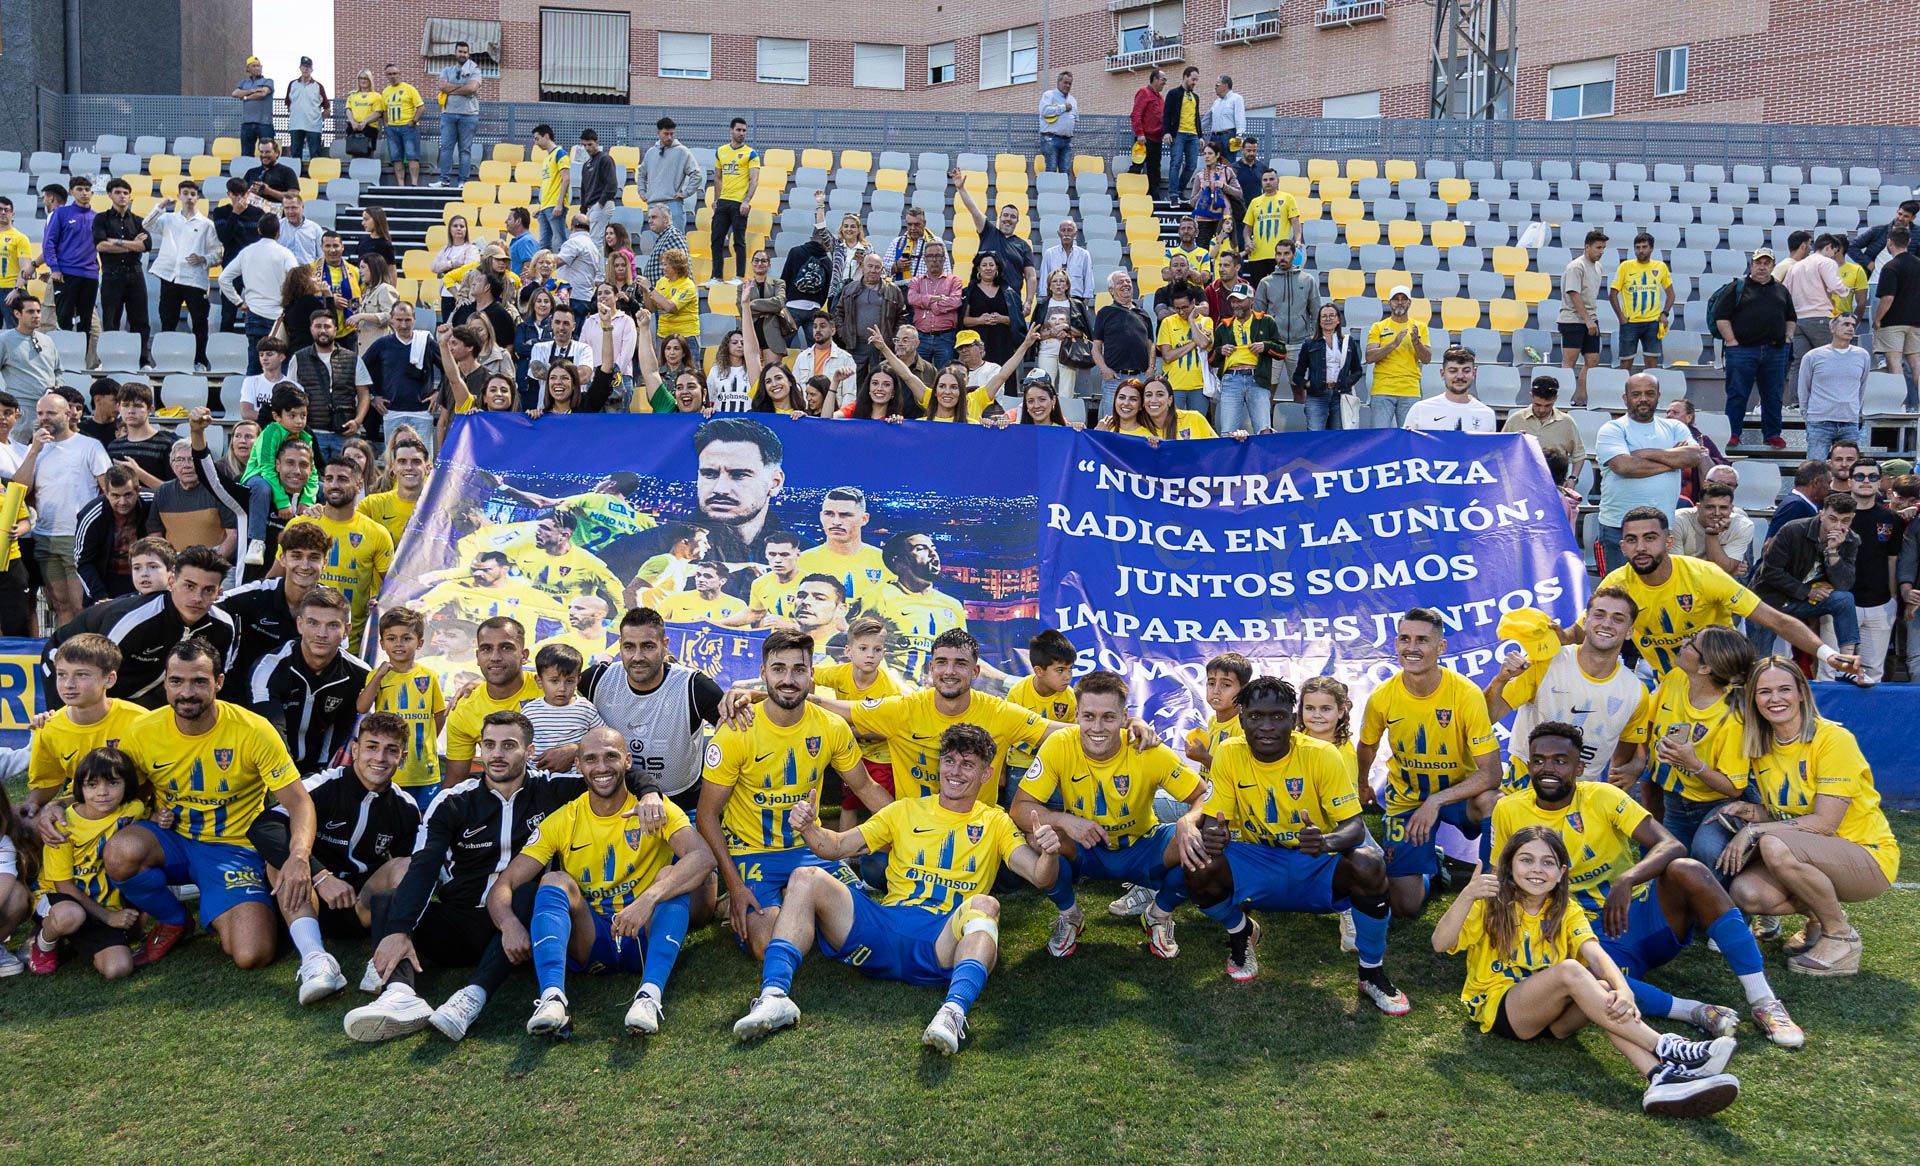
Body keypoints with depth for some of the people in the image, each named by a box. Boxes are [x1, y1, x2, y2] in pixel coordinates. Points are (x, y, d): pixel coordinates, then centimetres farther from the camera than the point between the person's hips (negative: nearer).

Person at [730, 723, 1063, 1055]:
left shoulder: (995, 822, 16)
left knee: (984, 905, -34)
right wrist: (809, 829, -7)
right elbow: (839, 846, 15)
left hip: (945, 943, -2)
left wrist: (1048, 855, -22)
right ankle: (774, 996, -30)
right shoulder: (907, 810, 21)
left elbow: (1040, 877, 2)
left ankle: (954, 1012, -54)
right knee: (806, 878, -16)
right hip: (884, 929, 2)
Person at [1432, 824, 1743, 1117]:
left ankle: (1661, 1077, -49)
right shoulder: (1491, 905, -4)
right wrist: (1467, 896, -34)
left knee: (1603, 990, -28)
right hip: (1497, 1008, -4)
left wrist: (1622, 989, -35)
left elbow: (1596, 954, -13)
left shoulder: (1566, 911, 7)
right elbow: (1441, 944, -19)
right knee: (1569, 970, -31)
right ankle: (1666, 1049, -35)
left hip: (1553, 1017, 4)